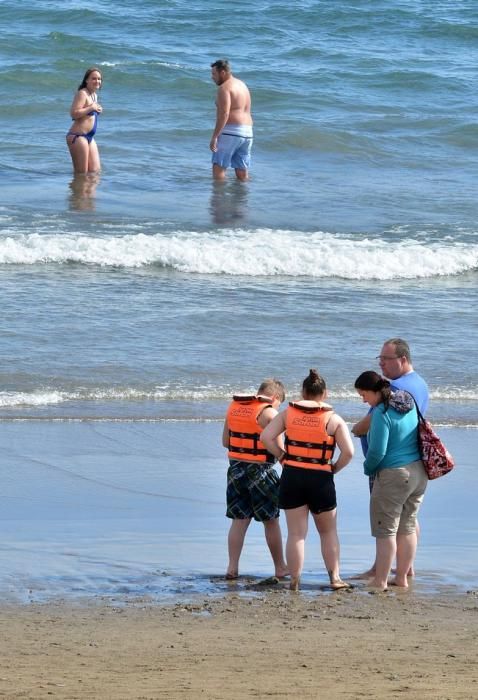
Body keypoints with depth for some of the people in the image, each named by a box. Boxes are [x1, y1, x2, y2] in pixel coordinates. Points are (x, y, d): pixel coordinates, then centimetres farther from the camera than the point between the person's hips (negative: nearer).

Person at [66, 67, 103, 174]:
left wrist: (97, 110, 10)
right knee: (81, 173, -6)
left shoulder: (94, 95, 18)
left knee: (95, 171, 9)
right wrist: (91, 108, -18)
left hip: (89, 137, 10)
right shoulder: (82, 94, -11)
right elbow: (74, 113, -22)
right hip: (78, 136, -10)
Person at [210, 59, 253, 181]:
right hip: (247, 132, 9)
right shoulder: (242, 85, 20)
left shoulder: (224, 88, -10)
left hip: (231, 131, -9)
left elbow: (224, 114, -20)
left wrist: (214, 136, -21)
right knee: (242, 171, 9)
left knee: (218, 167, -7)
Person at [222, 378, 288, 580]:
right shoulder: (269, 413, -12)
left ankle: (232, 567, 4)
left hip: (236, 468, 5)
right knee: (271, 521, 8)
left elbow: (225, 442, 12)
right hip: (260, 471, -5)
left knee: (239, 520, 10)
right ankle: (280, 568, 17)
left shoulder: (233, 407, 7)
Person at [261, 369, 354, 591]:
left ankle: (294, 581, 6)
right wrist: (334, 468, 5)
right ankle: (335, 577, 13)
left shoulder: (288, 413, 2)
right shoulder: (333, 419, -3)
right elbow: (348, 452, -11)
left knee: (296, 533, 6)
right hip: (321, 479, -1)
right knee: (328, 532, 16)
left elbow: (266, 437, -4)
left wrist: (282, 457, 5)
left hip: (292, 476, 1)